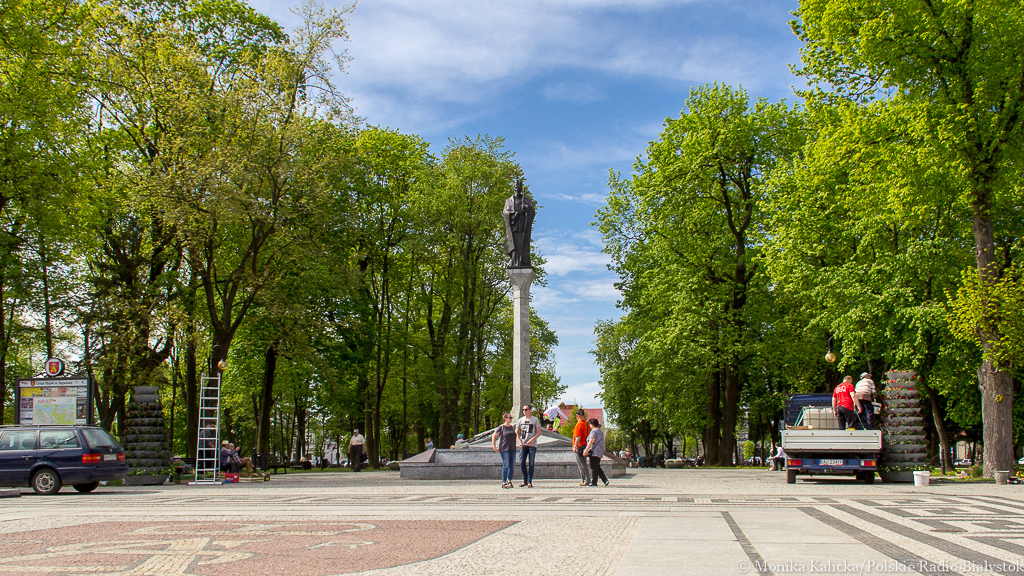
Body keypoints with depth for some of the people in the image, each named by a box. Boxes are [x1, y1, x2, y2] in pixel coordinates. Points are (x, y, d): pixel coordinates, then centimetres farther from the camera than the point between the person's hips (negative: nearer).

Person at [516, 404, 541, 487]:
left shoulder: (535, 420, 1)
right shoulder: (521, 420, 10)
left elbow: (539, 432, -1)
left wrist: (532, 440, -15)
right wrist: (520, 441, -2)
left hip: (532, 445, -3)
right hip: (523, 445, 3)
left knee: (531, 464, -1)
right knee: (522, 463, 0)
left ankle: (530, 482, 4)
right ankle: (525, 481, 14)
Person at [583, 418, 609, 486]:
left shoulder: (594, 431, -10)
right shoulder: (600, 431, 19)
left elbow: (591, 441, -18)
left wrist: (586, 450, -18)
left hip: (594, 451, -9)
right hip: (600, 452, 9)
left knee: (594, 467, -5)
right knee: (597, 467, 12)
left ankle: (594, 482, -4)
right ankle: (605, 480, 4)